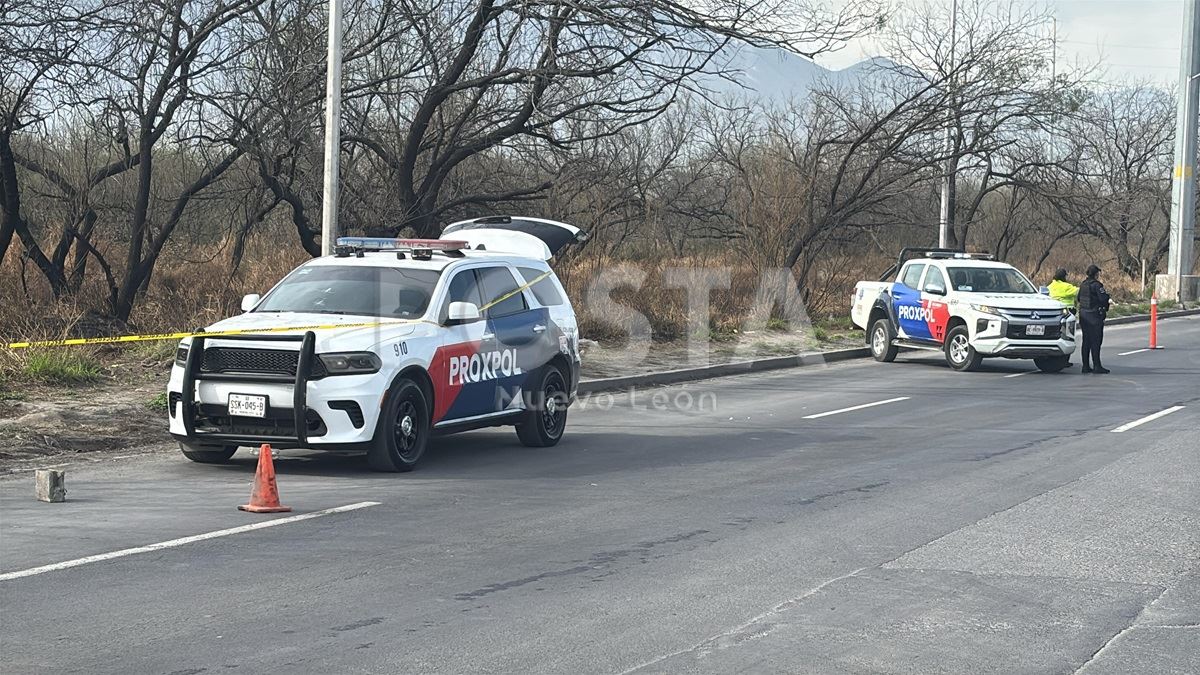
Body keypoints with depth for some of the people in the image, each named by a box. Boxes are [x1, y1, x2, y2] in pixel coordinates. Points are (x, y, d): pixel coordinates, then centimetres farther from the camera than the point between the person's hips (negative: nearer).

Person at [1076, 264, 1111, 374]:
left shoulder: (1083, 284, 10)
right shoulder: (1096, 285, -15)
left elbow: (1078, 299, 16)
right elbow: (1103, 298, -19)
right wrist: (1107, 294, 1)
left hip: (1083, 314, 8)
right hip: (1094, 315, -8)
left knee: (1086, 341, 11)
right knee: (1095, 341, -4)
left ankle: (1086, 366, 12)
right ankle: (1097, 366, -5)